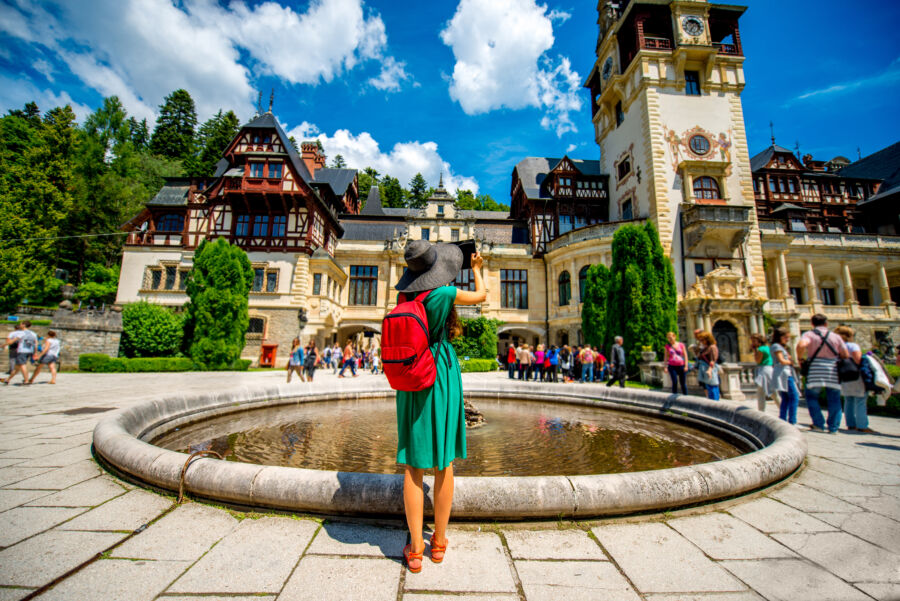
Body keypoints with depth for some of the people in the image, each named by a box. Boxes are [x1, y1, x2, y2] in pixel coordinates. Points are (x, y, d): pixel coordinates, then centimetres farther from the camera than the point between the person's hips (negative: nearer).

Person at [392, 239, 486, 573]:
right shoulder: (445, 293, -12)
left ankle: (415, 549, 18)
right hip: (442, 375, -3)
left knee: (413, 464, 10)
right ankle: (439, 542, 26)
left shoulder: (406, 295, 1)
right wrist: (476, 269, 24)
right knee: (444, 463, 12)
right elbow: (481, 296, 5)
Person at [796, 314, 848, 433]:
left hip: (815, 371, -3)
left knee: (811, 396, 9)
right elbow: (845, 355, 7)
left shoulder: (809, 334, 0)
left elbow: (801, 345, -21)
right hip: (834, 371, 3)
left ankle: (819, 424, 5)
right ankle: (833, 427, 14)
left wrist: (800, 358, -6)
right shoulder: (836, 337, 9)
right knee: (834, 400, 11)